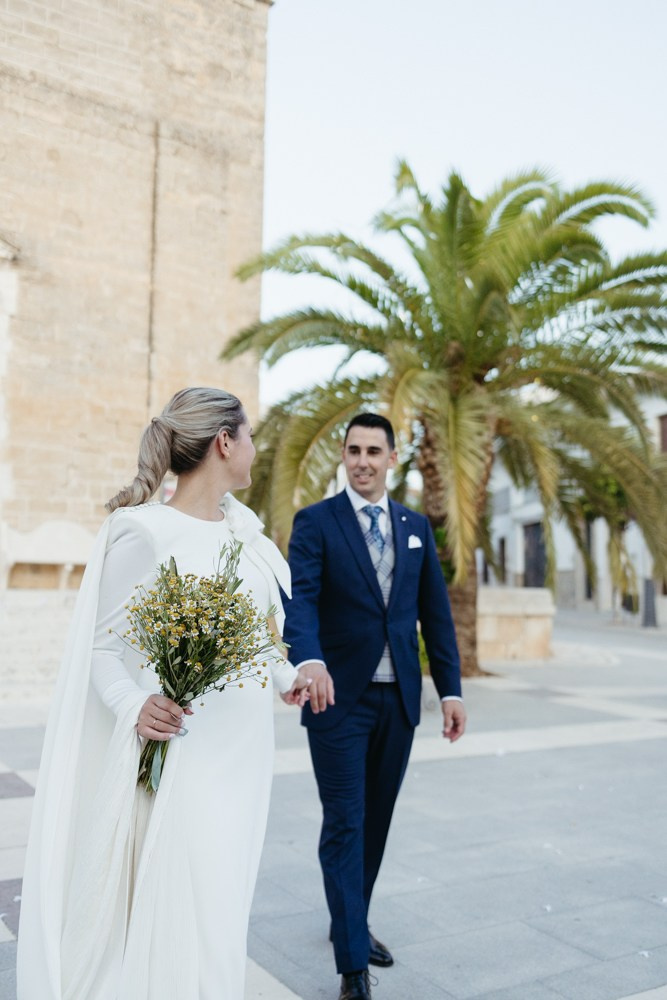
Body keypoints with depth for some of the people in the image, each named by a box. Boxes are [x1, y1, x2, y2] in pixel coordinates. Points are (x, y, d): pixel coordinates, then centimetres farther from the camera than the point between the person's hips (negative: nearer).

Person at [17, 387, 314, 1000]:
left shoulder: (242, 524, 8)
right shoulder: (143, 530, -13)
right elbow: (104, 644, -10)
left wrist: (285, 673, 10)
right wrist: (135, 707, -26)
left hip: (247, 743, 7)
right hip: (185, 747, -7)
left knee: (227, 898, 16)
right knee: (186, 908, 0)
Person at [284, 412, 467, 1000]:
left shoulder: (416, 527, 9)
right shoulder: (315, 522, -5)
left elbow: (435, 612, 9)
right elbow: (300, 598, -18)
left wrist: (450, 688, 4)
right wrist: (309, 658, -37)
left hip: (399, 700, 5)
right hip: (339, 698, -4)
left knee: (376, 821, 16)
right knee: (345, 827, -1)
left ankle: (351, 923, 36)